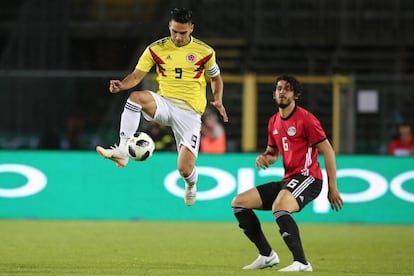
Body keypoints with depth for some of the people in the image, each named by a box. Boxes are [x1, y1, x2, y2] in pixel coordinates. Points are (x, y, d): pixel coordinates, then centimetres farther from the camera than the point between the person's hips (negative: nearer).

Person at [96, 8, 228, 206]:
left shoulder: (204, 52, 1)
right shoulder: (156, 49, 2)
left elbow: (215, 78, 15)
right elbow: (136, 76, 0)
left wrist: (218, 101, -4)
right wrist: (121, 85, -23)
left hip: (189, 111, -1)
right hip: (164, 103, 1)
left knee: (185, 170, -11)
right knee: (136, 97, -35)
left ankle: (191, 184, 31)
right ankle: (122, 151, -32)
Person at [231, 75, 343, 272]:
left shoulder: (305, 118, -8)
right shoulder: (274, 122, 15)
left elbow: (328, 151, -9)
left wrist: (332, 187, -13)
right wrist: (264, 158, 3)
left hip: (307, 178, -9)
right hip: (288, 180, 9)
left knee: (279, 207, -37)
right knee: (239, 203, 4)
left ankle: (301, 262, -34)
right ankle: (267, 255, 7)